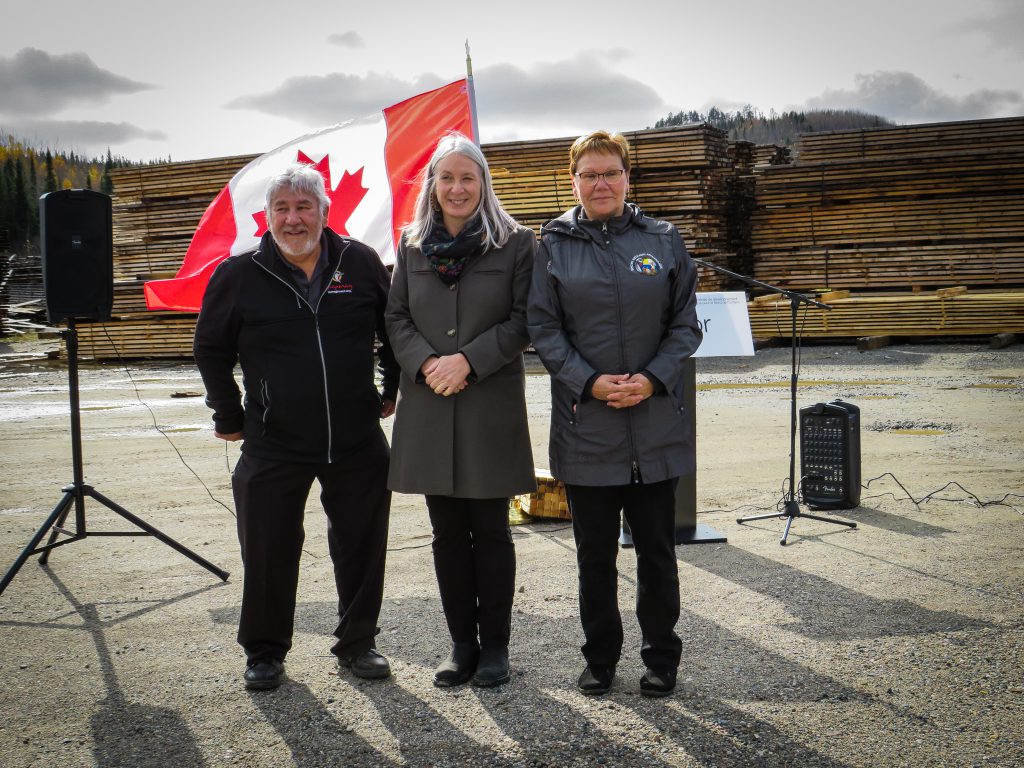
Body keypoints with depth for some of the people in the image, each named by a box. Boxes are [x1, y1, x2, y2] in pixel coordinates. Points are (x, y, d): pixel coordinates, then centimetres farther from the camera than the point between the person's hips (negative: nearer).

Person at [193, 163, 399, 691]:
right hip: (273, 445, -1)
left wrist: (393, 391, 14)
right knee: (268, 552, 5)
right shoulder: (239, 275, -2)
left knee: (361, 546, 8)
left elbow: (395, 331, 16)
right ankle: (265, 651, 23)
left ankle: (357, 643, 26)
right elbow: (211, 350, 10)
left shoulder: (362, 263, 1)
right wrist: (229, 418, 9)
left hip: (357, 443, 1)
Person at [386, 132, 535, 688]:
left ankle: (494, 647, 17)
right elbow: (397, 318, 8)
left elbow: (522, 320, -4)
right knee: (448, 532, 9)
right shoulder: (412, 245, 10)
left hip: (491, 405, -3)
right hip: (429, 407, 3)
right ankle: (461, 644, 20)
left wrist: (469, 361, -15)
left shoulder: (515, 242, 0)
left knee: (490, 530, 5)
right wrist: (426, 364, -9)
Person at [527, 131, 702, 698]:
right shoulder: (554, 245, 2)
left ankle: (661, 658, 25)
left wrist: (653, 379, -11)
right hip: (584, 425, 0)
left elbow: (686, 324, 5)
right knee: (594, 554, 9)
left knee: (657, 549, 9)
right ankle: (600, 658, 25)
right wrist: (588, 382, -13)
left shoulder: (664, 241, 5)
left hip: (656, 423, 1)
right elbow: (543, 328, 0)